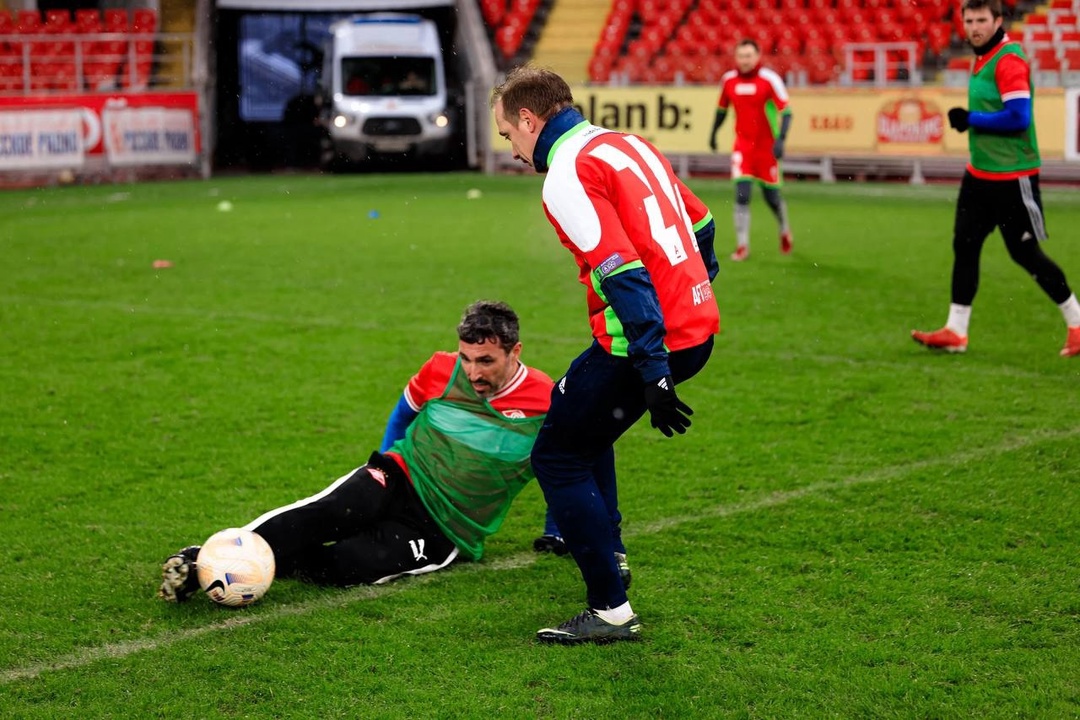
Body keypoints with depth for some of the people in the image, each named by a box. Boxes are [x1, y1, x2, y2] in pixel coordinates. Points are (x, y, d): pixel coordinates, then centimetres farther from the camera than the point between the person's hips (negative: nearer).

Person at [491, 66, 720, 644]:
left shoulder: (568, 176, -14)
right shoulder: (628, 143, 14)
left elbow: (624, 275, -23)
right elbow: (701, 224, 21)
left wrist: (654, 376, -24)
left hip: (647, 339, -9)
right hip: (698, 326, 9)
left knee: (557, 457, 2)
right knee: (584, 420, 30)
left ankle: (610, 610, 1)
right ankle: (604, 551, 39)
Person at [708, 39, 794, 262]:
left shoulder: (769, 80, -12)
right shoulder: (728, 80, 1)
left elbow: (786, 111, -13)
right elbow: (722, 109, 18)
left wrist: (780, 139, -25)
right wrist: (713, 133, 24)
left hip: (766, 146, -2)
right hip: (742, 146, 2)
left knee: (771, 197, 8)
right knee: (742, 195, -12)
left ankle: (784, 230, 38)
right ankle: (742, 246, -5)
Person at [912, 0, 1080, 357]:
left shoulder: (1009, 60, -17)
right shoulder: (982, 58, 12)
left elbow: (1017, 117, -24)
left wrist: (970, 119, -17)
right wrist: (968, 119, 8)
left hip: (1012, 177, -9)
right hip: (980, 173, 9)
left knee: (1025, 253, -1)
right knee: (964, 246, 4)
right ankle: (956, 331, 8)